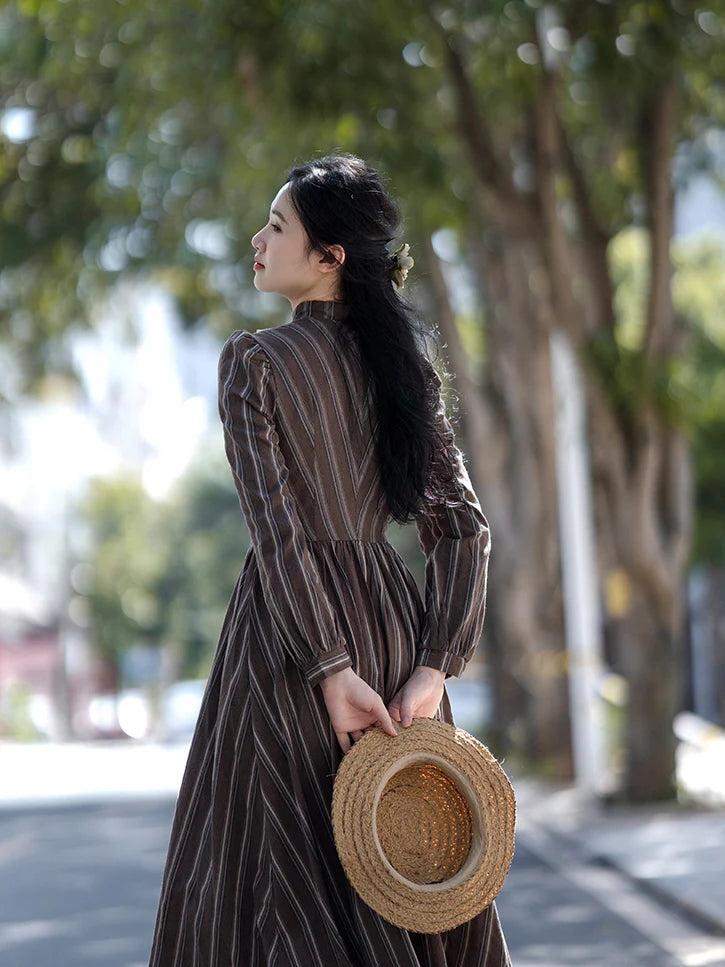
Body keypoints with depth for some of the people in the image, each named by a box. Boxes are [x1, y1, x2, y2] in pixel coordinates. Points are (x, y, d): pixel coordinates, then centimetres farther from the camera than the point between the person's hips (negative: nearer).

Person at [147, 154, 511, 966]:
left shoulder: (253, 362, -8)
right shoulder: (402, 362, 7)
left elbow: (278, 528, -17)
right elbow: (462, 527, 0)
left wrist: (330, 670, -18)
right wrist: (433, 667, -5)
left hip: (289, 626, -5)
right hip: (390, 617, 5)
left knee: (291, 874, 4)